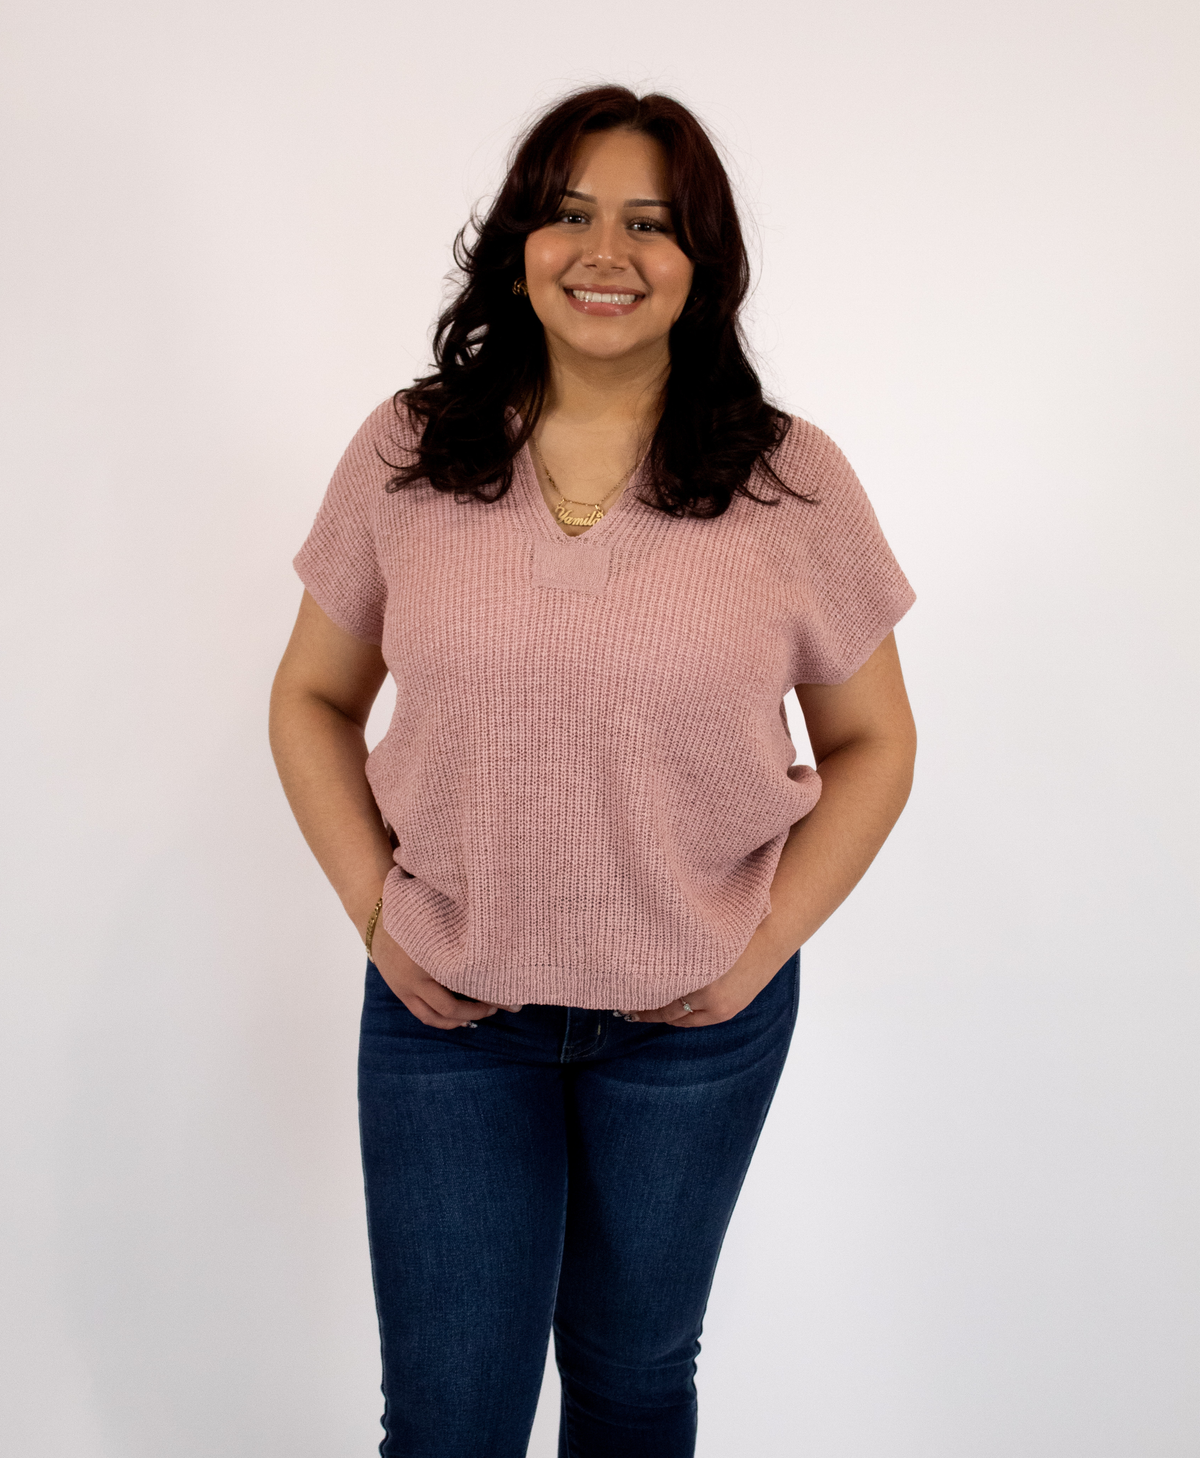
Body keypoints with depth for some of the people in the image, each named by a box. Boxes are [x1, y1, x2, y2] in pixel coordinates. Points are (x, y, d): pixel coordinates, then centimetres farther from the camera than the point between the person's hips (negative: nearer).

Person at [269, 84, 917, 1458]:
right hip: (445, 1005, 0)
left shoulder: (791, 482, -7)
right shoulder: (405, 455, -5)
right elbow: (312, 699, 5)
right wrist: (376, 910, -5)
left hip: (696, 1021, 0)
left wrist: (766, 945, -7)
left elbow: (872, 741, 2)